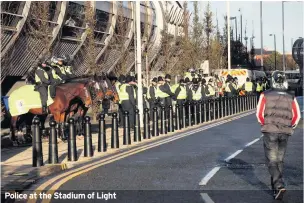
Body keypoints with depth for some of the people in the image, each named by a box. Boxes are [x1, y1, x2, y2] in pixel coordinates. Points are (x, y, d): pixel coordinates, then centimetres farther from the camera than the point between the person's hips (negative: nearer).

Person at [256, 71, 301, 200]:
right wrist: (291, 126, 13)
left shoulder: (265, 95, -3)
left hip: (270, 131, -3)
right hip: (285, 132, 3)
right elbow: (297, 115, -1)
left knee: (272, 161, -1)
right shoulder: (291, 98, 4)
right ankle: (276, 184, 25)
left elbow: (259, 113, -6)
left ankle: (279, 186, -18)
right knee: (279, 159, 18)